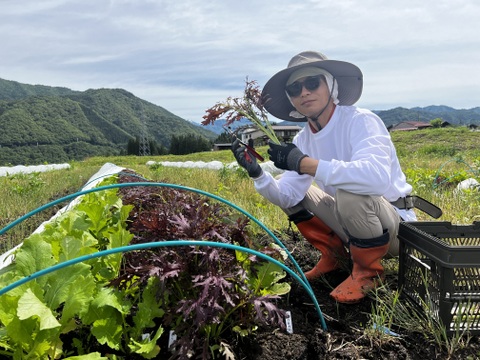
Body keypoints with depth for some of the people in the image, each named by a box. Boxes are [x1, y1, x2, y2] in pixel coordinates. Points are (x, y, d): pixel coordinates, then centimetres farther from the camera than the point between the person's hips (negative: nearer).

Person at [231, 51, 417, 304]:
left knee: (350, 194, -34)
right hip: (354, 223, 7)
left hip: (395, 226, -6)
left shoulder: (360, 121, -21)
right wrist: (256, 174, -22)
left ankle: (368, 270, -6)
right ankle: (335, 255, 16)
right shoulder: (303, 139, -1)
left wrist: (303, 163, -39)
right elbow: (286, 195, -4)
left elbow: (377, 177, -41)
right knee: (296, 192, 4)